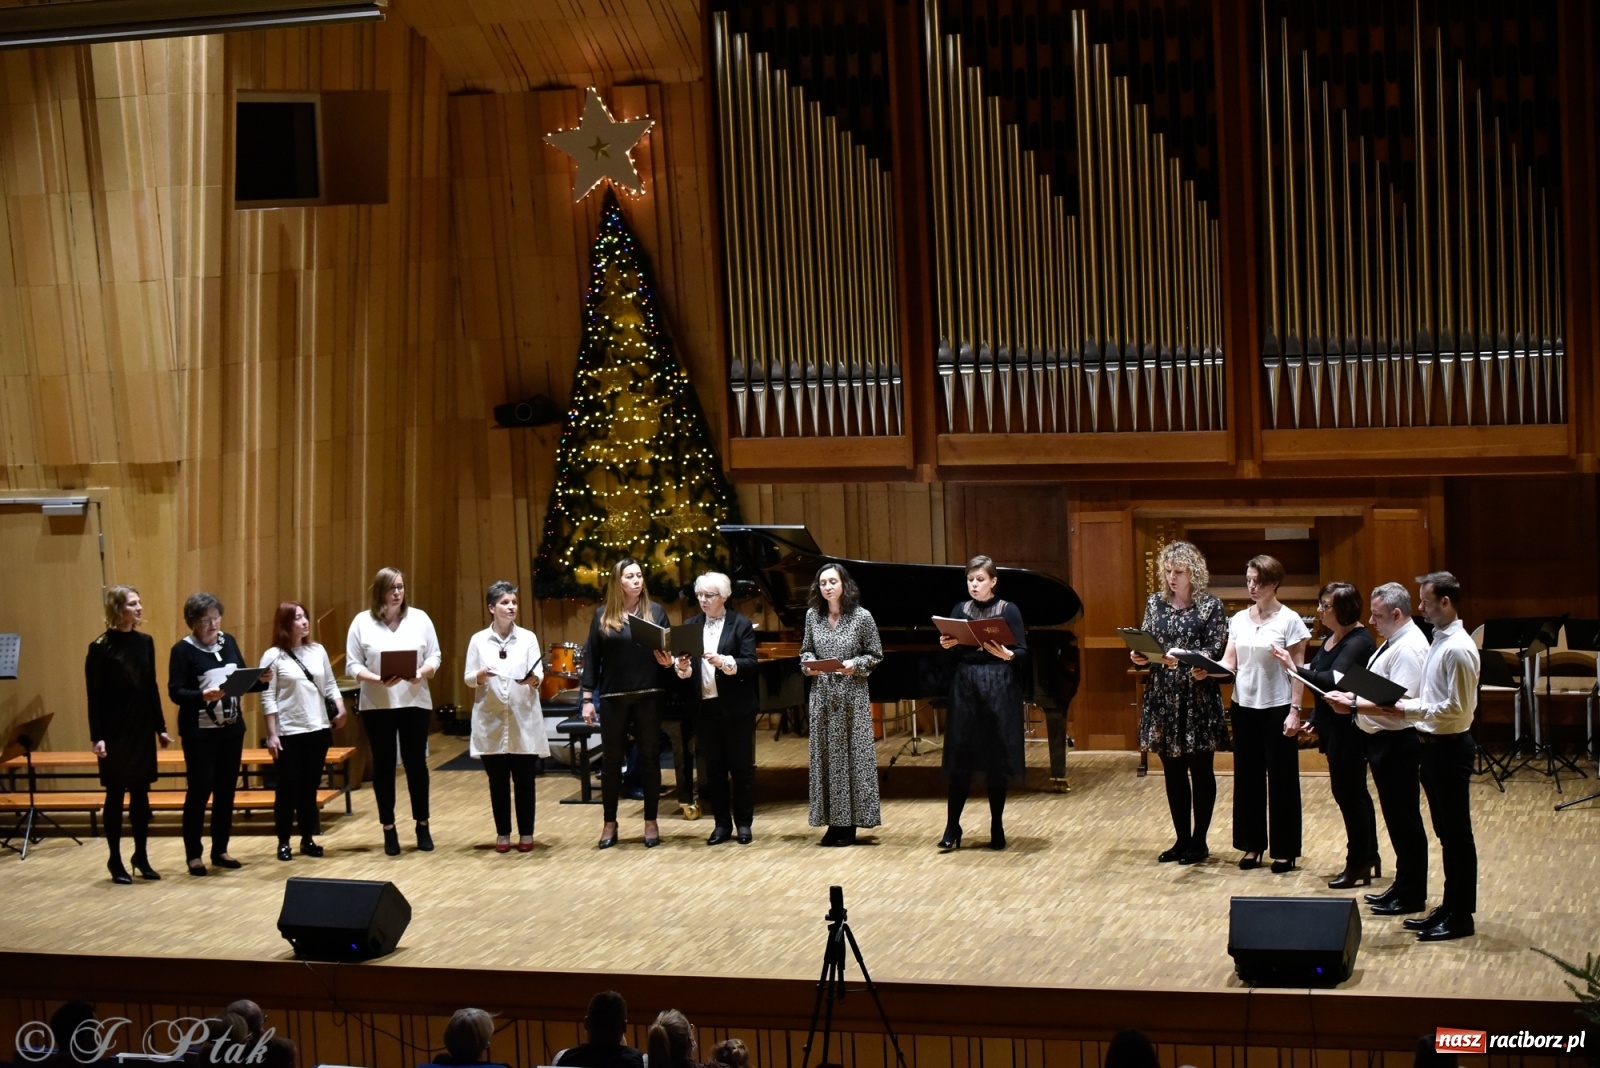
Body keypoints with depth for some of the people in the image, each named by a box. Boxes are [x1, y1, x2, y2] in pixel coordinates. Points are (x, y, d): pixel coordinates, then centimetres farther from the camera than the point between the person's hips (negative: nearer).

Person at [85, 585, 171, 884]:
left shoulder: (145, 642, 6)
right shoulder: (101, 648, -9)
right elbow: (94, 697, -10)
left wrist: (160, 727, 11)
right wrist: (97, 737, -15)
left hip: (142, 729, 5)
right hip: (115, 731, -5)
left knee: (141, 793, 9)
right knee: (116, 794, 2)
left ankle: (141, 857, 19)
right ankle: (115, 861, 10)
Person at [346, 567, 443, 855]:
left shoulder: (419, 618, 1)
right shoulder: (362, 622, -2)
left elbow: (435, 657, 3)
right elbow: (353, 665, -4)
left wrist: (423, 673, -17)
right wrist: (377, 680, -19)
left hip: (415, 703, 1)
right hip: (376, 705, -1)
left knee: (416, 763, 5)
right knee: (383, 765, 5)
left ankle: (422, 826, 17)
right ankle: (389, 829, 12)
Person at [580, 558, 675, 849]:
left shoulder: (656, 612, 3)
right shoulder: (603, 615, 3)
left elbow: (669, 649, 3)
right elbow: (591, 657, 4)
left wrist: (668, 661, -20)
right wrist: (588, 698, -1)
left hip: (649, 696, 0)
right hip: (613, 697, 0)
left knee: (650, 757, 5)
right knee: (611, 759, 6)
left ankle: (651, 821, 14)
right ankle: (610, 823, 16)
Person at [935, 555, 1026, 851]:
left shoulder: (1008, 610, -1)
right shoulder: (959, 611, 8)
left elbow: (1023, 654, -4)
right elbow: (951, 654, 10)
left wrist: (1005, 654, -24)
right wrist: (946, 646, -11)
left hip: (999, 690, -2)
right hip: (965, 688, 2)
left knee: (996, 760, 2)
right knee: (960, 759, 0)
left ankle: (997, 828, 11)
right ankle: (952, 828, 5)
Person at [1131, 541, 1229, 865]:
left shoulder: (1211, 605, -6)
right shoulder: (1155, 603, 8)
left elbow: (1216, 652, -12)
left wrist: (1183, 658, -27)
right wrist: (1140, 656, -13)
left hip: (1199, 699, -4)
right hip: (1163, 698, 4)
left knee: (1200, 770, 4)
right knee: (1173, 771, 9)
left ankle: (1199, 841, 12)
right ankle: (1182, 839, 18)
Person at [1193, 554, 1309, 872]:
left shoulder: (1289, 621, -7)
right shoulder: (1238, 620, 6)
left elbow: (1297, 671, -8)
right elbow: (1229, 663, 4)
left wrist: (1295, 710, -14)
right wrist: (1206, 670, -16)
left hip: (1277, 708, -5)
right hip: (1244, 707, 5)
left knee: (1281, 779, 2)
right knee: (1247, 777, 10)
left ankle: (1284, 850, 10)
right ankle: (1252, 845, 20)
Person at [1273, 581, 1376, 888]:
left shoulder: (1358, 642, -18)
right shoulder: (1332, 637, 10)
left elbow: (1334, 681, -30)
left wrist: (1296, 669, -35)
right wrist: (1314, 721, 19)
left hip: (1349, 729, -10)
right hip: (1334, 727, 10)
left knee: (1349, 793, -3)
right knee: (1354, 793, 16)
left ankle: (1358, 864, 6)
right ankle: (1369, 857, 26)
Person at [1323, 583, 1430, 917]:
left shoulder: (1409, 648, -20)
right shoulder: (1394, 641, 12)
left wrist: (1354, 704, -24)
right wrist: (1351, 699, 4)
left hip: (1398, 742, -11)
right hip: (1383, 739, 11)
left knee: (1404, 819, -1)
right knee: (1396, 817, 18)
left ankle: (1412, 896, 8)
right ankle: (1403, 886, 29)